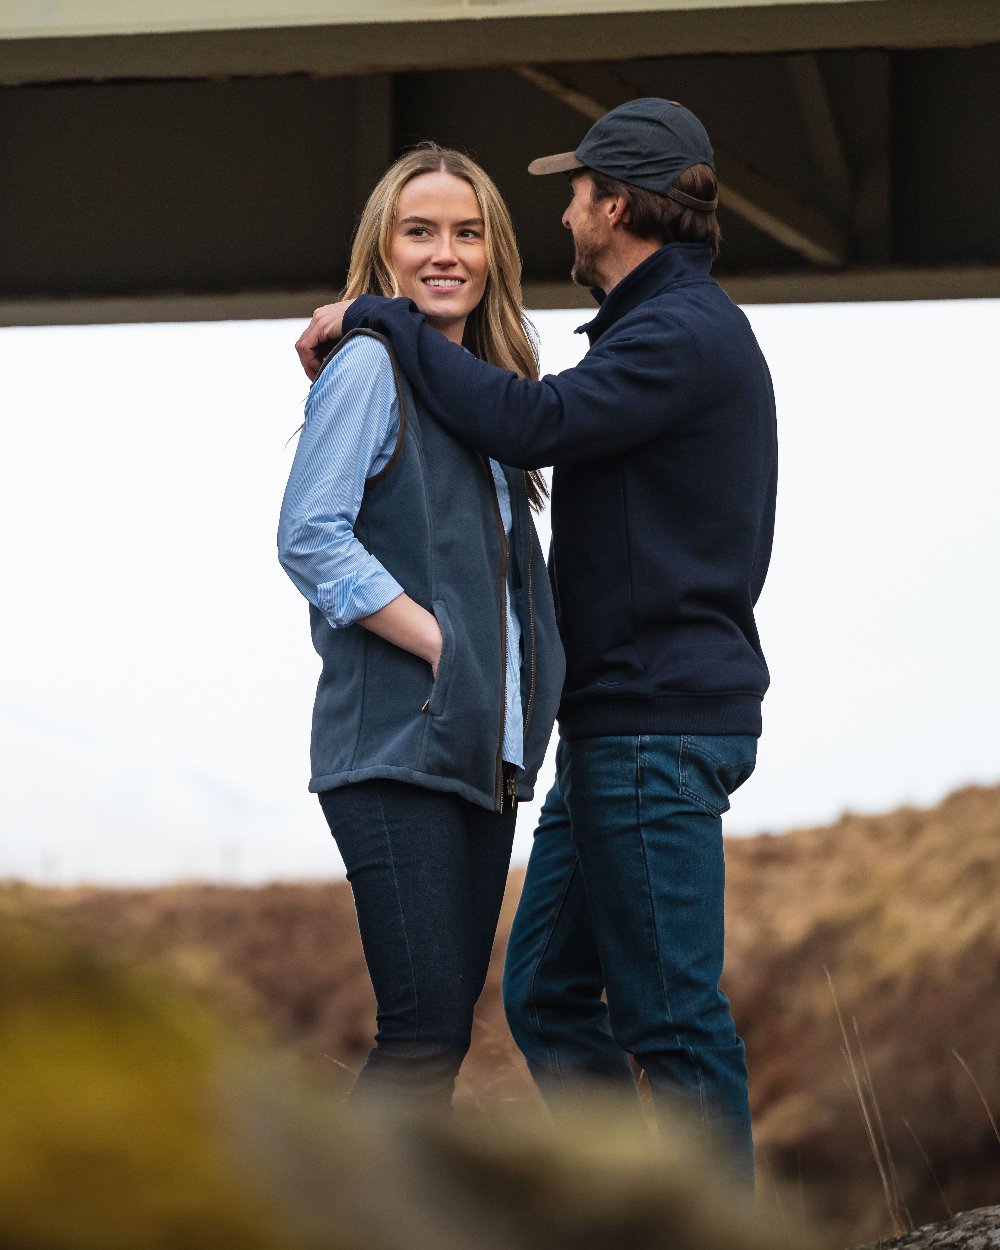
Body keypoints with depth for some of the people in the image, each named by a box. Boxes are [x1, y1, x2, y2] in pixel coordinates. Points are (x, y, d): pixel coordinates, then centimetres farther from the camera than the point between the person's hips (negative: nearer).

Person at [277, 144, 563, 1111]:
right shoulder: (371, 365, -4)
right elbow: (309, 541, -14)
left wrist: (509, 686, 7)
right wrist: (440, 647, -16)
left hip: (481, 751, 8)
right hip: (397, 745, -8)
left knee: (444, 1031, 8)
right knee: (424, 1037, -14)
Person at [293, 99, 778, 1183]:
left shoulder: (685, 334, -14)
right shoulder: (672, 329, 19)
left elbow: (532, 424, -24)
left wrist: (379, 319, -16)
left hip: (657, 725, -10)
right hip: (615, 726, 10)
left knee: (672, 1012, -7)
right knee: (545, 990, 10)